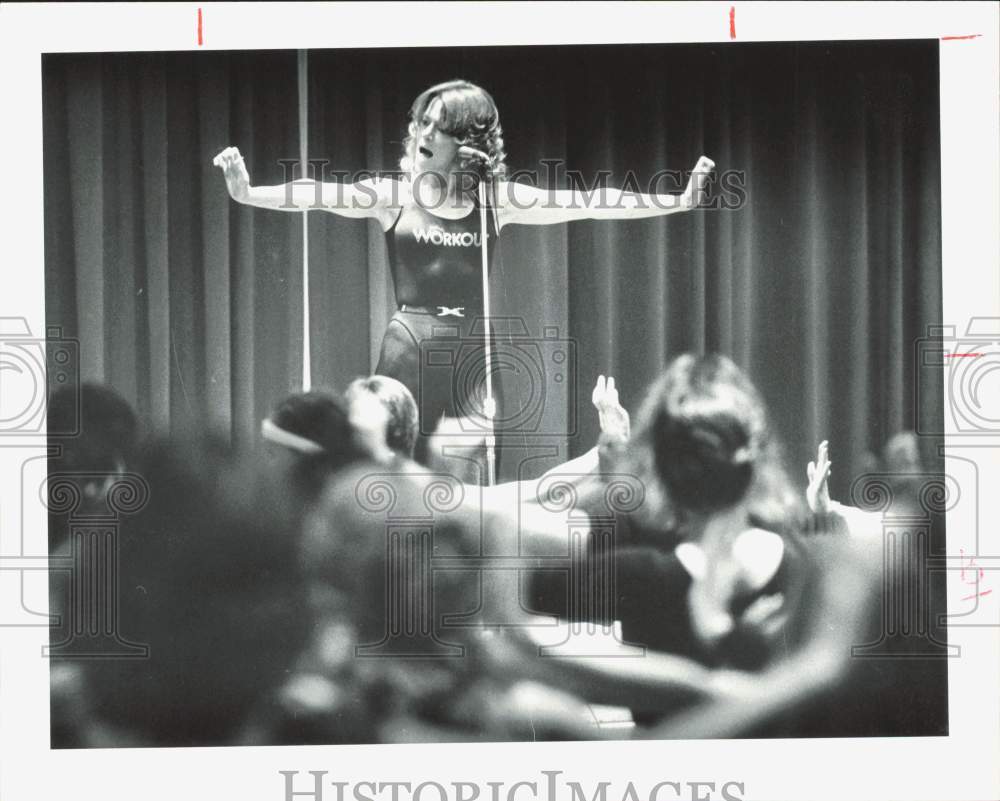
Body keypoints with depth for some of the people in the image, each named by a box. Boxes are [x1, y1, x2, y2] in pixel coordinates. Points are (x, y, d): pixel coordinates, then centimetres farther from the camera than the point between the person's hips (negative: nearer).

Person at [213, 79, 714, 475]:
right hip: (409, 351, -1)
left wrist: (678, 201, -5)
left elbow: (584, 203, 0)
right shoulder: (394, 195, -1)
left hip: (473, 354, 1)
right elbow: (322, 196, -15)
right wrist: (248, 194, -32)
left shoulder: (496, 200, 3)